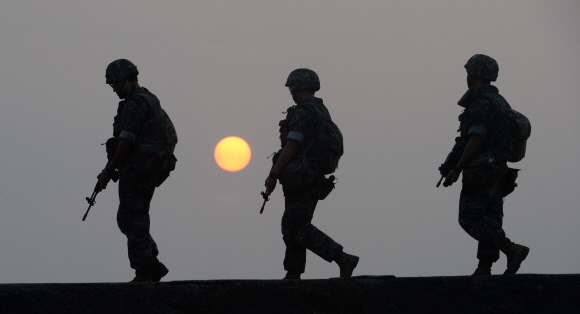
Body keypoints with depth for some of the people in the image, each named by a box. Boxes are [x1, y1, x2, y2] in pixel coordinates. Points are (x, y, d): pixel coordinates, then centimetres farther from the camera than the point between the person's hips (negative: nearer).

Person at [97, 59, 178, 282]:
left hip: (136, 169, -10)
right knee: (127, 219, 14)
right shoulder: (150, 101, 18)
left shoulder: (135, 104, -14)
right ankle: (153, 265, 9)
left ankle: (143, 273, -5)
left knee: (133, 221, -5)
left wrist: (108, 171, -12)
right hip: (151, 170, 10)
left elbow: (126, 141, -19)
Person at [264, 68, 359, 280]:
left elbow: (291, 147, -19)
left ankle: (343, 260, -19)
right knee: (291, 225, 15)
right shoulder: (322, 113, 16)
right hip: (316, 177, 10)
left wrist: (273, 175, -14)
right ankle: (293, 275, 14)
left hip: (300, 177, -10)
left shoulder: (303, 113, -14)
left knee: (299, 230, -9)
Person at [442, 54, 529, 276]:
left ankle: (512, 250, -20)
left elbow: (476, 139, -21)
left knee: (470, 218, -10)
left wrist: (456, 169, -19)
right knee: (489, 221, 6)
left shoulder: (480, 103, -14)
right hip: (497, 170, 10)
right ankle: (484, 269, 3)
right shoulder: (499, 102, 17)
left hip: (480, 171, -10)